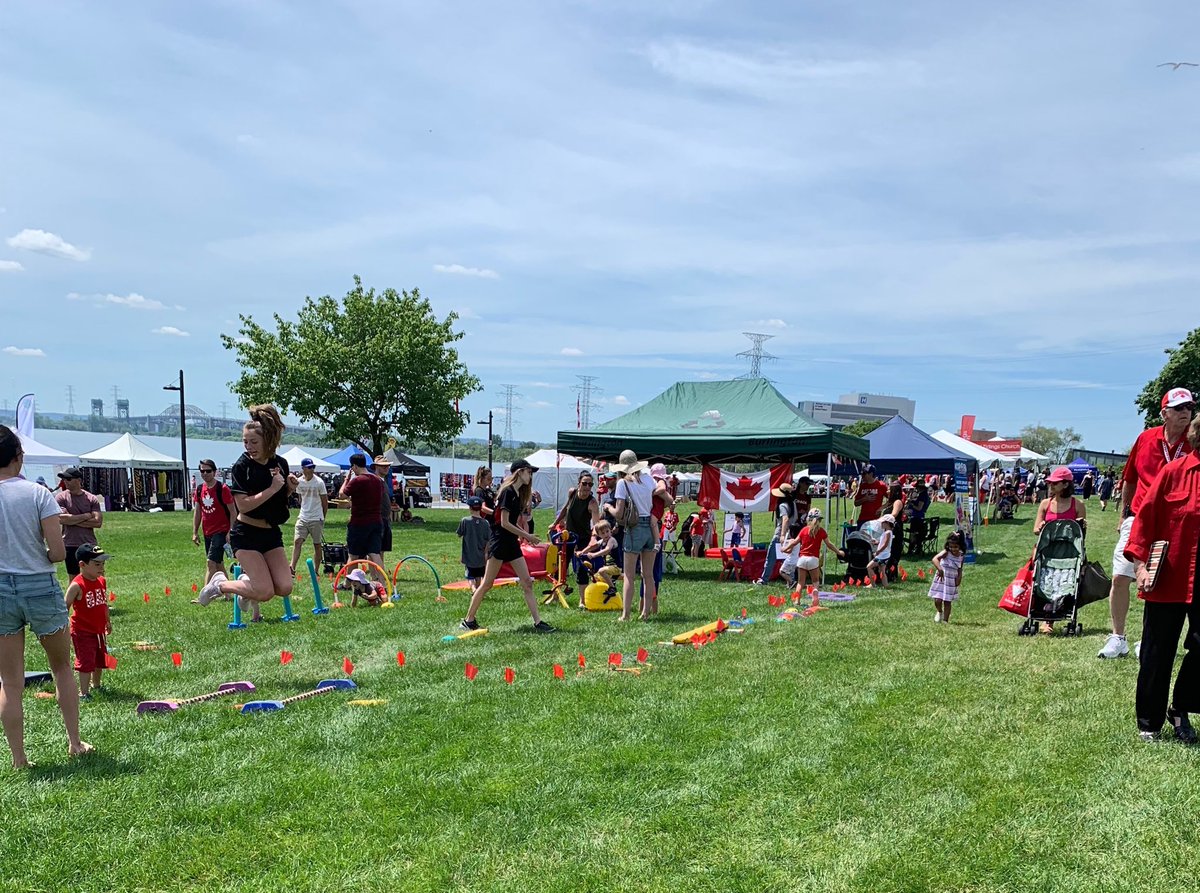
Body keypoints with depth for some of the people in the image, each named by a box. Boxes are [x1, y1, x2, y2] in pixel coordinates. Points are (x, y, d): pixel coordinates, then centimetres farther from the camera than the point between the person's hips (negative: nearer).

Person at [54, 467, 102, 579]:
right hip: (70, 545, -1)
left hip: (89, 545, 1)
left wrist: (73, 521, -9)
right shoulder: (61, 497, 1)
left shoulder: (91, 499, 4)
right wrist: (86, 516, -7)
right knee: (74, 579, 4)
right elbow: (62, 518, -14)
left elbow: (98, 522, -6)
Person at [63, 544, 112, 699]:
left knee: (100, 660, 20)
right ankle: (83, 692, 5)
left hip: (99, 631, 8)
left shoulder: (102, 581, 3)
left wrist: (108, 622, 23)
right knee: (86, 662, -5)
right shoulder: (77, 585, -20)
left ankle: (96, 684, 39)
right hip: (83, 632, -8)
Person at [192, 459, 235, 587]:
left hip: (221, 531, -7)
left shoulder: (222, 489, -12)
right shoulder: (199, 489, 6)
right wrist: (195, 532, 10)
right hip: (207, 532, 7)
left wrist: (230, 532, -16)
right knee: (218, 564, 14)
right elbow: (197, 512, 14)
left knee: (211, 562, -15)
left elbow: (233, 512, -11)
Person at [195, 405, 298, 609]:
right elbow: (243, 505, -22)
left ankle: (248, 579, 25)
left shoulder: (280, 463, 3)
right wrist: (272, 489, -23)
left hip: (271, 532, 5)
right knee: (265, 593, -13)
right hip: (246, 534, -5)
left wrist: (290, 488, -3)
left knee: (285, 588, -4)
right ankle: (220, 584, 12)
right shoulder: (241, 466, -13)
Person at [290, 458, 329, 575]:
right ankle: (292, 568, -11)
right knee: (297, 541, -9)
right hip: (303, 517, 3)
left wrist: (322, 518, 5)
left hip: (316, 519, -3)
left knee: (317, 545, 5)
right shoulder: (299, 482, 1)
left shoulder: (319, 482, -9)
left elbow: (325, 502, 0)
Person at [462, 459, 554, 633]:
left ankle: (537, 622, 5)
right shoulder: (507, 492, -15)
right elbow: (504, 523, -18)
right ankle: (468, 620, 9)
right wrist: (526, 535, -13)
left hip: (512, 543, 9)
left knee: (527, 582, 4)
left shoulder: (519, 493, 13)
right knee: (487, 584, -1)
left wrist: (523, 537, 5)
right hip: (499, 541, -9)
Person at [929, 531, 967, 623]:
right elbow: (935, 559, -33)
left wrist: (959, 579, -7)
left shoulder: (961, 556, -2)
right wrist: (939, 569, -48)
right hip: (941, 580, -3)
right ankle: (939, 612, 27)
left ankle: (945, 620, 19)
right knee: (937, 600, -6)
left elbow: (959, 570, 8)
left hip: (952, 582, 3)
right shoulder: (946, 552, -16)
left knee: (948, 601, 7)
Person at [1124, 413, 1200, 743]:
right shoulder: (1174, 472, -7)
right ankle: (1149, 723, 21)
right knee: (1157, 655, 7)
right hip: (1167, 578, -2)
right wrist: (1140, 564, -10)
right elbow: (1145, 516, -5)